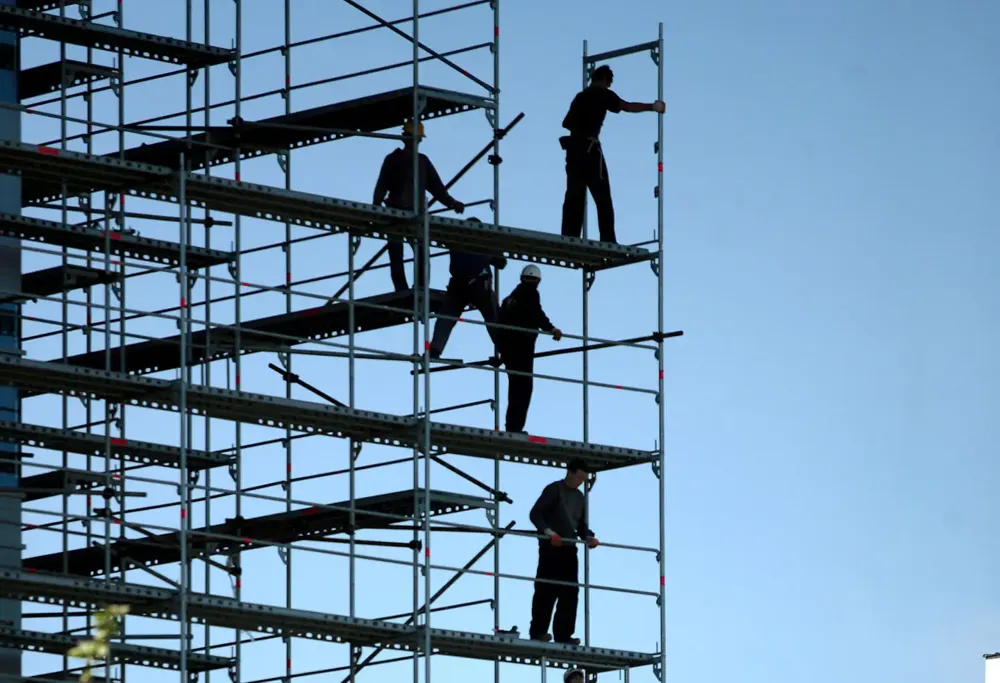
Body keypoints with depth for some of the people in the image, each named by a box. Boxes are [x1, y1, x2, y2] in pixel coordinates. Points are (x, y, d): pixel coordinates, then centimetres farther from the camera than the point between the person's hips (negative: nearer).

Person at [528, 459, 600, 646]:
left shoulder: (580, 497, 18)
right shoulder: (554, 490, -5)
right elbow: (535, 513, -12)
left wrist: (588, 537, 1)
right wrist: (547, 531, -27)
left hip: (569, 549, 7)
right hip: (550, 547, -7)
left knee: (570, 592, 2)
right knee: (546, 590, -6)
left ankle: (563, 634, 3)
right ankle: (538, 631, 0)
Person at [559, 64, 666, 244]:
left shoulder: (580, 96, 23)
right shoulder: (602, 94, 2)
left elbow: (566, 123, 21)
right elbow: (627, 106, -5)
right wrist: (652, 107, 0)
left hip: (573, 147, 6)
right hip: (588, 147, -6)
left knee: (575, 195, 4)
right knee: (602, 196, -6)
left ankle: (569, 238, -4)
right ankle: (608, 240, -12)